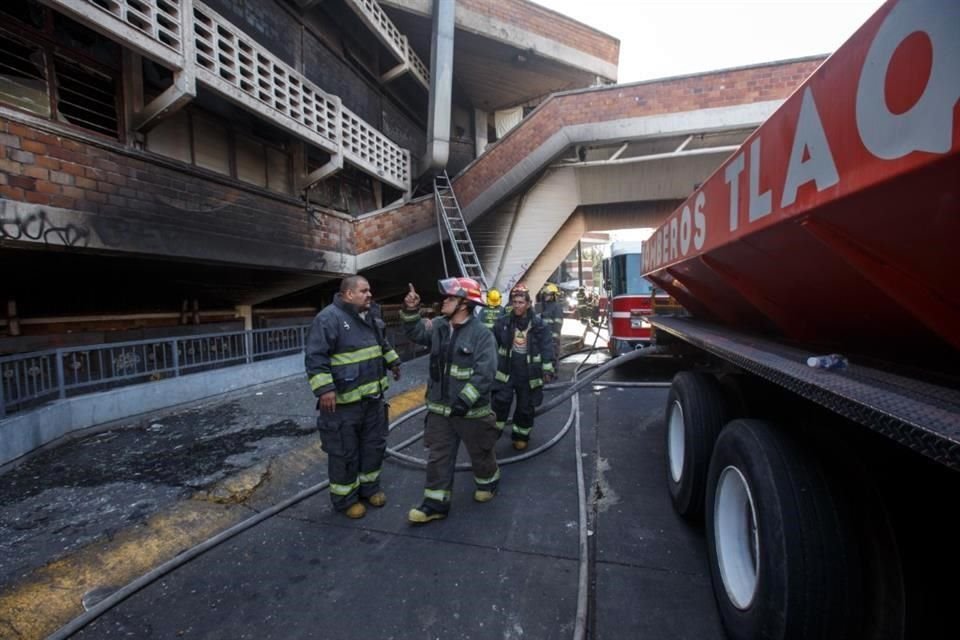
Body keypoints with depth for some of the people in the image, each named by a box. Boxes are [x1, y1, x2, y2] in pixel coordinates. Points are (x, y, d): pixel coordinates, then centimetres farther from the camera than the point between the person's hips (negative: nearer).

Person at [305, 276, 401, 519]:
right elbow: (315, 357, -21)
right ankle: (345, 498, 27)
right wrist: (324, 389, -27)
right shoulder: (329, 317, -18)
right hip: (343, 401, -8)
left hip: (372, 397, 8)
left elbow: (382, 344, 26)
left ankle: (369, 486, 39)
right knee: (344, 452, 7)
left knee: (374, 445, 19)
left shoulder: (371, 317, 9)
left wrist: (393, 362, 28)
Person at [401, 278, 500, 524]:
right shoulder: (438, 326, 3)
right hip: (440, 408, 5)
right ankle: (436, 502, 25)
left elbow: (484, 373, -22)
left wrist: (465, 400, -26)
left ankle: (487, 482, 45)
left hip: (471, 410, -5)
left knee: (480, 453, 17)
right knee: (438, 456, 12)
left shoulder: (481, 334, -18)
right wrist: (411, 312, -13)